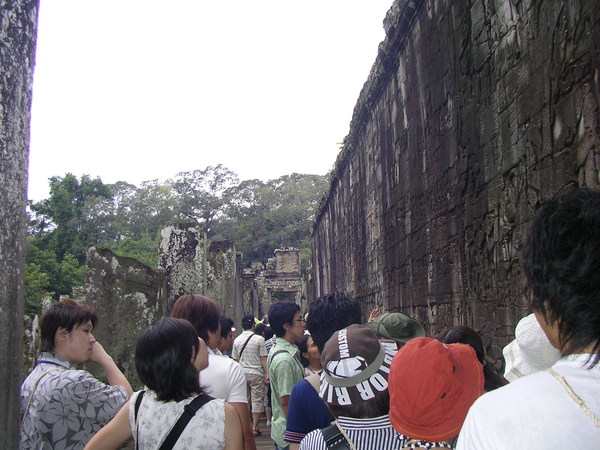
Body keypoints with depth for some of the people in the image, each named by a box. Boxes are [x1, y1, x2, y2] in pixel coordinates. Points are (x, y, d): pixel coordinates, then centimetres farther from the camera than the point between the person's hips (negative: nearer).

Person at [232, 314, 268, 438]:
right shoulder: (259, 339, -9)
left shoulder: (237, 340, 4)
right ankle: (255, 427, 2)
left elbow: (235, 359, 10)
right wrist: (267, 374, -3)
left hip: (241, 373, 4)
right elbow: (263, 359, -9)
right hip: (256, 373, -4)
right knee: (257, 401, 2)